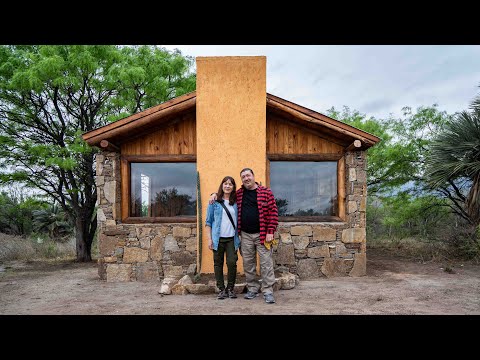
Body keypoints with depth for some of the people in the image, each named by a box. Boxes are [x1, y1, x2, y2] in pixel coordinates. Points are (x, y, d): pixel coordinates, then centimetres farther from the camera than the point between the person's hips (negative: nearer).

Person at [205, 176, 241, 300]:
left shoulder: (236, 202, 9)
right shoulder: (214, 202, 2)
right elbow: (208, 221, 3)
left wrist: (239, 236, 3)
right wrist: (209, 239, -3)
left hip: (232, 238, 1)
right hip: (218, 238, -1)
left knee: (232, 262, -6)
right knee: (218, 264, 5)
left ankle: (230, 288, 12)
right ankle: (221, 289, 17)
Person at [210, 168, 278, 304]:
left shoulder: (266, 192, -1)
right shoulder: (238, 194, 10)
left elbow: (273, 212, -5)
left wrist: (270, 232, -11)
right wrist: (215, 194, 9)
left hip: (262, 235, -4)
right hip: (245, 235, 4)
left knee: (266, 263, -2)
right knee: (248, 264, 9)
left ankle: (268, 291, 6)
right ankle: (252, 289, 22)